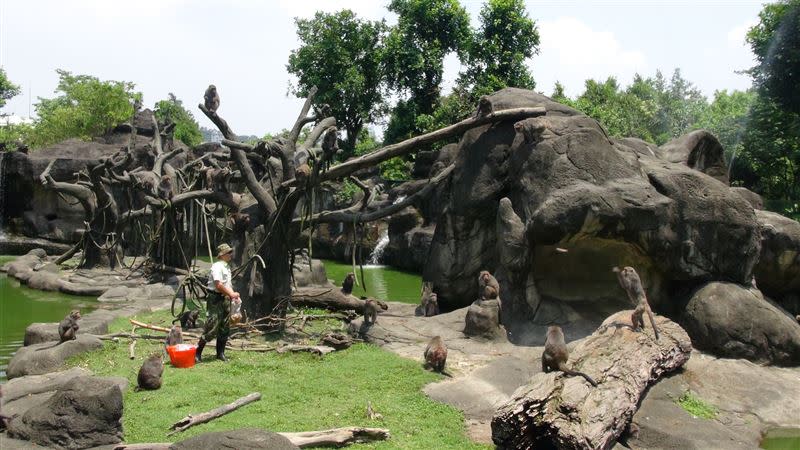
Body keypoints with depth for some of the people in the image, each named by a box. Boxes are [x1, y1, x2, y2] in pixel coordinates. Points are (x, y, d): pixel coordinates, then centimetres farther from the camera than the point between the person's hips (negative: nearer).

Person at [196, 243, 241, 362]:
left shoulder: (227, 267, 16)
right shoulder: (217, 266, -13)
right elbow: (218, 285, -21)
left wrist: (234, 296, 7)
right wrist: (231, 294, -14)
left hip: (225, 299, 9)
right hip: (215, 299, -9)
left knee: (225, 328, 10)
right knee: (212, 328, -10)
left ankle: (220, 353, 19)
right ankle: (198, 352, 0)